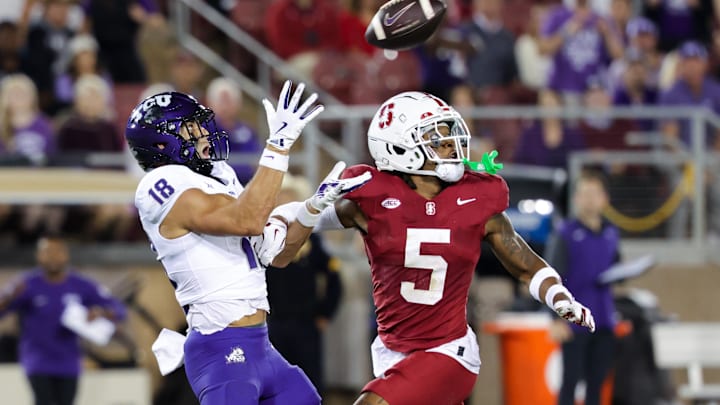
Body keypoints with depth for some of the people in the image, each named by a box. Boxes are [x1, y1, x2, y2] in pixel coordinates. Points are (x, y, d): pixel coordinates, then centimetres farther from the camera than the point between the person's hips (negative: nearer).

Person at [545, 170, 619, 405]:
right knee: (571, 380, -3)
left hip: (603, 322, 5)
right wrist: (557, 319, -18)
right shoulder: (565, 235, -7)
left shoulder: (611, 234, 11)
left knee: (596, 381, 9)